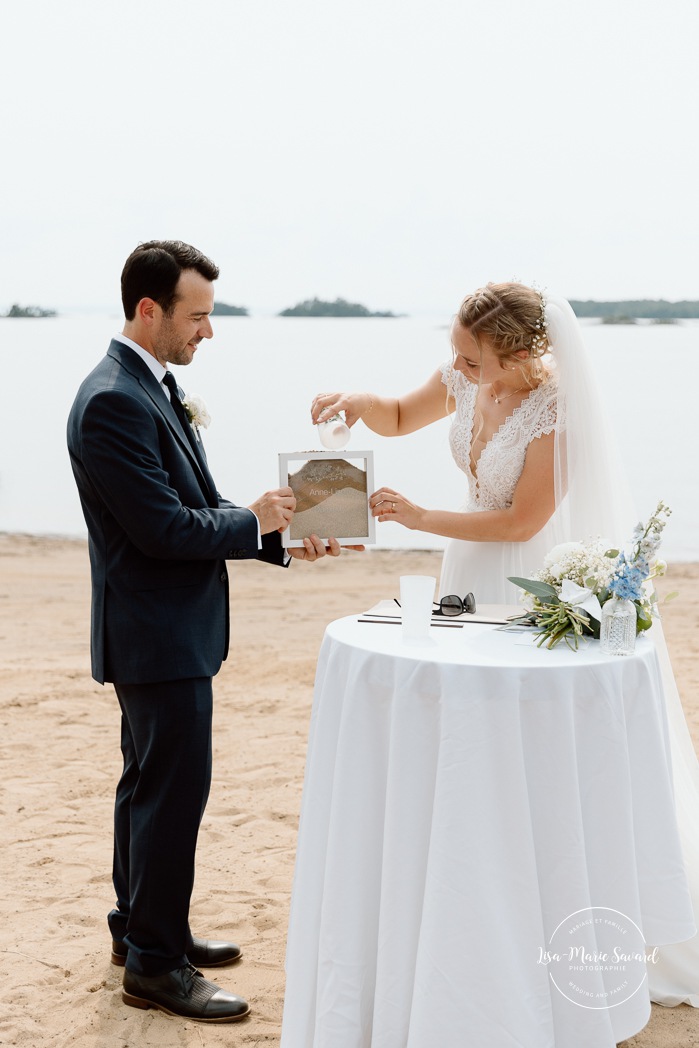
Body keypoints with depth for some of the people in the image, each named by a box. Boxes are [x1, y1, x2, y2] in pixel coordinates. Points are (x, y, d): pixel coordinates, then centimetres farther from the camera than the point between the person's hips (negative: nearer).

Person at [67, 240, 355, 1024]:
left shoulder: (153, 386, 10)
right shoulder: (113, 401, -22)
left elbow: (194, 508, 13)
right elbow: (163, 528, -25)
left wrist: (281, 538, 3)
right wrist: (254, 522, -11)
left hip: (169, 629, 11)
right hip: (157, 634, -11)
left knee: (150, 783, 20)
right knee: (174, 791, -3)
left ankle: (140, 926, 35)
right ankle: (155, 965, 9)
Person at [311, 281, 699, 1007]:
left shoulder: (556, 411, -25)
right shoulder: (465, 380, -6)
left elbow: (524, 520, -21)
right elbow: (400, 418, 12)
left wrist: (421, 518, -17)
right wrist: (356, 402, -10)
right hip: (475, 574, 7)